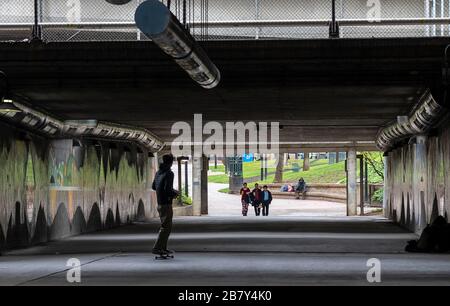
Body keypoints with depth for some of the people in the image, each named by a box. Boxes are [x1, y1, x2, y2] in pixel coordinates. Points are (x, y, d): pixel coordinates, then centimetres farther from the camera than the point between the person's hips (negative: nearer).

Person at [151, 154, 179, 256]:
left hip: (160, 204, 9)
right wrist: (174, 194, -5)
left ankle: (163, 248, 20)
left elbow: (154, 186, 22)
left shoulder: (158, 172, 10)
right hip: (166, 204, -9)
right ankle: (157, 248, -13)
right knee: (166, 227, -8)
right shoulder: (169, 173, -16)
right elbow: (167, 189, -25)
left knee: (166, 226, 17)